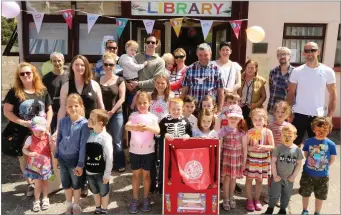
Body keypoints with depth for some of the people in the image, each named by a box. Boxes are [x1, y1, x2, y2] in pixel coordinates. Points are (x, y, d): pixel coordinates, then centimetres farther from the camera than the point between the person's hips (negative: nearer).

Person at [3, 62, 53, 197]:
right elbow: (7, 111, -7)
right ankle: (30, 184, 28)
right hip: (21, 133, -1)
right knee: (24, 158, 10)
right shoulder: (14, 92, -6)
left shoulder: (43, 91, 2)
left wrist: (47, 123, -7)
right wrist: (22, 122, -18)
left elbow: (49, 109, 8)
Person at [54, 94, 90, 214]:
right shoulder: (62, 121, -5)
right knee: (65, 183, 19)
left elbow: (83, 145, -16)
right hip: (62, 158, 4)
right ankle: (69, 205, 40)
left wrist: (80, 164, -15)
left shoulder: (84, 123, -17)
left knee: (76, 184, 15)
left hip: (75, 159, -4)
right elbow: (58, 139, 6)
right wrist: (56, 156, 9)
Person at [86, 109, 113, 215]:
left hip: (101, 172, -5)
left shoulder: (105, 137, -18)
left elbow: (109, 157, -17)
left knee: (103, 192, 16)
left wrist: (107, 174, -15)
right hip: (89, 171, 5)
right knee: (95, 192, 24)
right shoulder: (89, 134, -3)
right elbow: (85, 153, 4)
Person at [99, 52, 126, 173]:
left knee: (117, 141, 3)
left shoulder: (119, 80, 2)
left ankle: (120, 164, 16)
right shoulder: (98, 80, 5)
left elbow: (122, 98, -3)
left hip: (116, 114, -1)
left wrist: (112, 111, -10)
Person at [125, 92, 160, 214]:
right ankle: (135, 200, 21)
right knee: (136, 174, 11)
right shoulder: (133, 115, 0)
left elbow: (157, 131, -15)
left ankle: (146, 199, 24)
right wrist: (135, 127, -41)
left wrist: (147, 127, -36)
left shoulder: (152, 117, -2)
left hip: (148, 151, 0)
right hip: (134, 150, 1)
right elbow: (126, 126, -18)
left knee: (146, 174, 11)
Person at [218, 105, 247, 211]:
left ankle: (231, 197, 33)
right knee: (227, 178, 0)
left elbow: (245, 147, 2)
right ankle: (226, 199, 18)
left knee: (234, 178, 13)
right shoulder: (223, 130, -8)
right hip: (226, 156, -2)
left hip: (237, 157, 2)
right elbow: (219, 146, -5)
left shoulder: (242, 131, -3)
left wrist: (244, 161, 3)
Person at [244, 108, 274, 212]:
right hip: (251, 159, -1)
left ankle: (257, 199, 32)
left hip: (263, 160, 1)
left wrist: (263, 147, -22)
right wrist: (252, 148, -25)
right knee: (249, 179, 7)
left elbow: (272, 146, -5)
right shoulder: (250, 132, -9)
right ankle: (249, 200, 23)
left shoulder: (268, 132, -7)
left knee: (259, 180, 14)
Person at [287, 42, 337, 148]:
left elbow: (333, 95, 2)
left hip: (318, 116, 0)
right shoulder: (297, 71, -2)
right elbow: (291, 93, 2)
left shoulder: (328, 72, -2)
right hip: (299, 114, 0)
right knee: (295, 144, 10)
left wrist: (329, 116, -4)